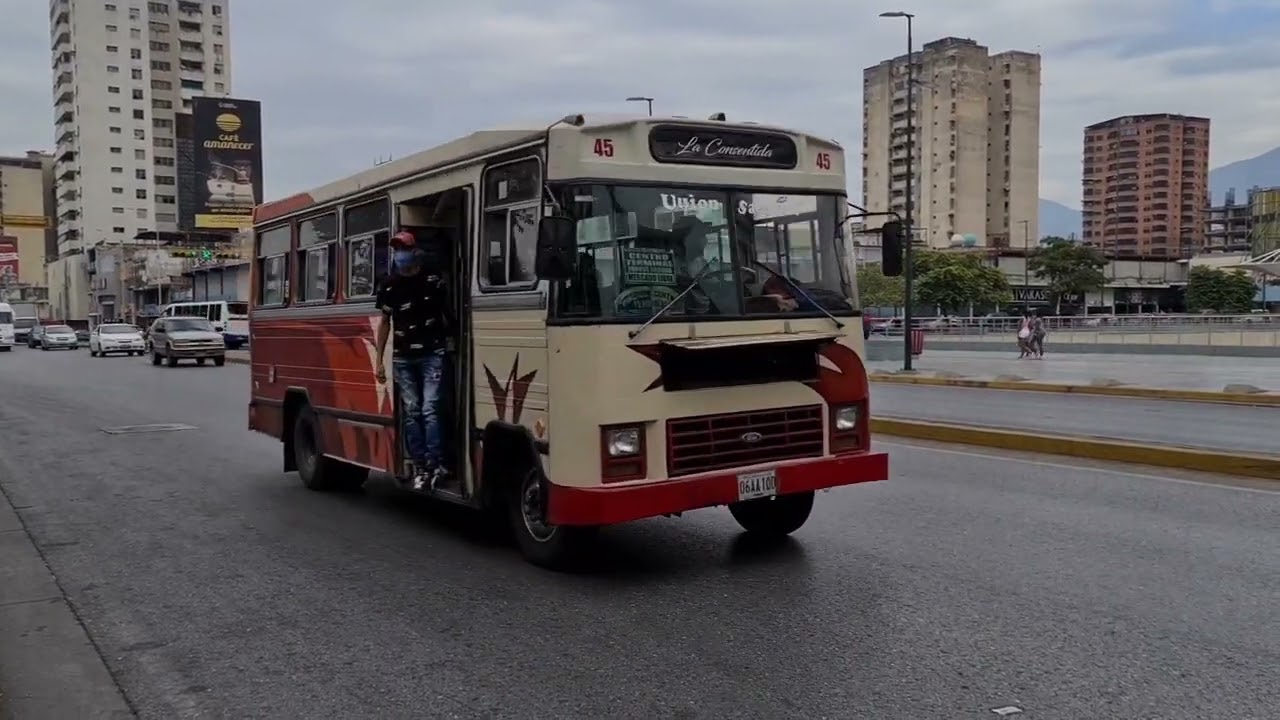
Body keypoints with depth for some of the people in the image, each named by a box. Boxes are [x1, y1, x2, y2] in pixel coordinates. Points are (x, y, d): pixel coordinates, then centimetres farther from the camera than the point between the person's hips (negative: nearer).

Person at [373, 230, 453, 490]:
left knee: (430, 409, -10)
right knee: (411, 412, 4)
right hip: (403, 358, 3)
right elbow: (385, 322, 11)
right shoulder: (390, 286, 2)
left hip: (432, 354, -3)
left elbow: (445, 312, 10)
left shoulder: (433, 280, -5)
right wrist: (379, 359, 9)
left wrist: (449, 339, 11)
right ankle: (420, 468, 8)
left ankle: (436, 465, -8)